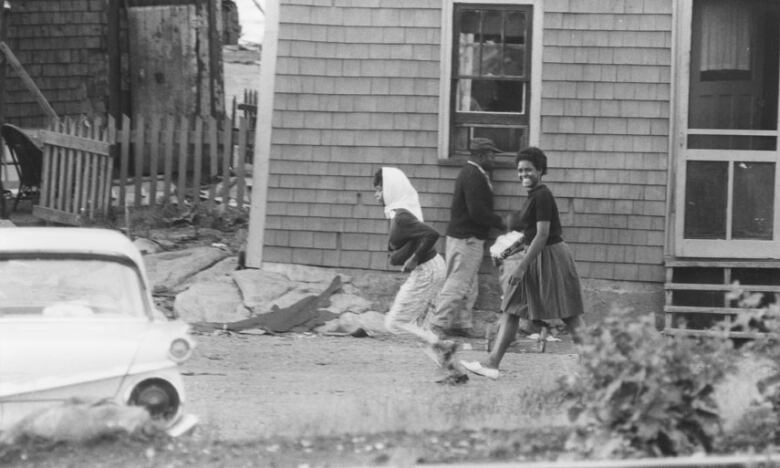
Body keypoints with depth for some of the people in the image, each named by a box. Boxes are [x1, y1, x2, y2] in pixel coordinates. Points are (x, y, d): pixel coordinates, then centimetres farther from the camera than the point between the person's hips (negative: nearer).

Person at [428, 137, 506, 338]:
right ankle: (438, 324, -6)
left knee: (468, 287, 14)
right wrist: (500, 222, -13)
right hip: (466, 239, -11)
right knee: (457, 284, -8)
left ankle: (461, 325, 18)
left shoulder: (473, 174, 15)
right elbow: (477, 212, -23)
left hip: (467, 238, 11)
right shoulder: (473, 177, -18)